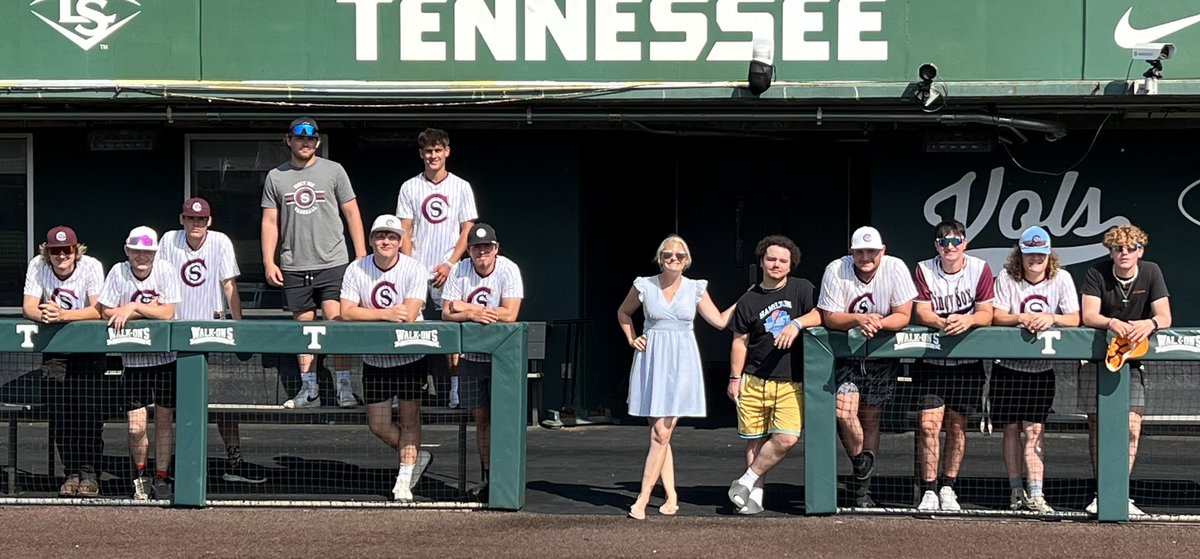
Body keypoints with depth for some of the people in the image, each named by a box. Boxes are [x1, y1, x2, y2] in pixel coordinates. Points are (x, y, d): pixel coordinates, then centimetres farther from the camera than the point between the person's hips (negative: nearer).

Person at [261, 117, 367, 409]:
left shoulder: (333, 171, 5)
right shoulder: (276, 177, 9)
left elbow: (352, 213, 7)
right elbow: (270, 223, 10)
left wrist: (361, 254, 1)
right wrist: (269, 262, 1)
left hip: (332, 263, -2)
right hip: (294, 266, 2)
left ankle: (344, 387, -8)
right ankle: (308, 390, 11)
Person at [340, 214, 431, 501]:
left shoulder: (414, 270, -12)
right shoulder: (357, 269, -5)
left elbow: (409, 316, -22)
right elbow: (347, 313, -14)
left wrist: (367, 316, -16)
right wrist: (386, 314, -24)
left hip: (409, 357, -3)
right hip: (374, 360, 3)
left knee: (409, 417, -6)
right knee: (377, 424, 5)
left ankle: (403, 481, 0)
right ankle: (416, 456, 28)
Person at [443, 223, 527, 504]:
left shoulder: (508, 270, -10)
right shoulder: (460, 271, 0)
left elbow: (509, 314, -20)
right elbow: (447, 314, -5)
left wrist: (467, 308, -15)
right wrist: (472, 315, -24)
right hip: (471, 355, 3)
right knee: (481, 417, 7)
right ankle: (488, 478, 14)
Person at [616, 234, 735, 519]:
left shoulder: (695, 289, 5)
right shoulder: (645, 286, 3)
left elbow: (720, 321, 11)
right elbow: (623, 313, 20)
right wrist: (632, 339, 9)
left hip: (681, 364, -1)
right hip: (652, 360, 1)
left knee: (662, 433, -9)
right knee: (660, 433, 1)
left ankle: (642, 499, -9)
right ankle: (671, 496, 11)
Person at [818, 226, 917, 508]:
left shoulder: (895, 268, -13)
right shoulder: (836, 271, -13)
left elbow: (903, 316, -13)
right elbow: (829, 318, -13)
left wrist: (877, 323, -33)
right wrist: (858, 320, -33)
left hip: (883, 354, 0)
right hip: (847, 353, 0)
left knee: (871, 418, 5)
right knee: (844, 413, -18)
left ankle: (863, 488, 17)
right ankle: (862, 468, 7)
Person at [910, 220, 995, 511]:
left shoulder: (980, 270, -2)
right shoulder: (923, 270, -1)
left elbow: (986, 314, -6)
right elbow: (921, 312, -9)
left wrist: (968, 321, -28)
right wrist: (942, 323, -31)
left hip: (967, 361, 1)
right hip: (930, 360, 0)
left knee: (957, 425, 5)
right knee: (929, 424, -9)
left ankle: (948, 488, 18)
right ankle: (929, 491, -3)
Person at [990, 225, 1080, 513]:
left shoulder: (1061, 279, -2)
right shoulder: (1006, 278, -4)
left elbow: (1074, 319, -7)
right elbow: (996, 317, -10)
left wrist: (1051, 318, -27)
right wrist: (1021, 318, -28)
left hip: (1042, 367, 0)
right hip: (1008, 365, 0)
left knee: (1034, 430, -7)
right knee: (1011, 428, 5)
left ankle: (1035, 494, -11)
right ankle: (1016, 490, 16)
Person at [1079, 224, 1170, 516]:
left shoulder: (1151, 273, -6)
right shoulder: (1096, 274, -10)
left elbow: (1165, 317, -11)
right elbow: (1088, 316, -18)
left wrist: (1149, 323, -35)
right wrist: (1112, 323, -39)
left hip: (1132, 358, 1)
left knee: (1131, 426, -9)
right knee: (1098, 425, 1)